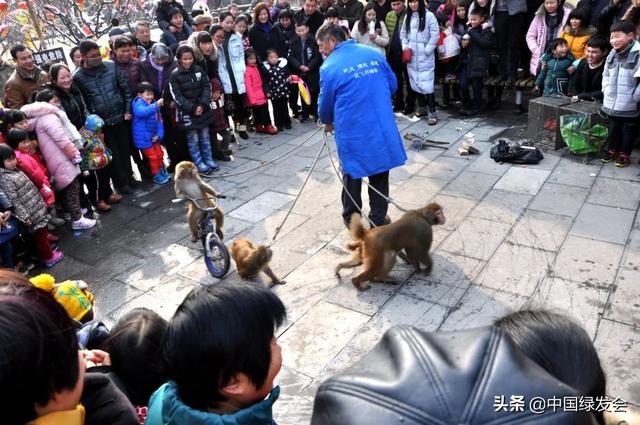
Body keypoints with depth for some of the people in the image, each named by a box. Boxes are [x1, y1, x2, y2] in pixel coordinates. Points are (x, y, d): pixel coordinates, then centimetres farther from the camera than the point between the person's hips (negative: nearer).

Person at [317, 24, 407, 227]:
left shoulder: (329, 67, -7)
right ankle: (378, 220, 24)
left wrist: (327, 122, 26)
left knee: (352, 172, 17)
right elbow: (393, 85, 13)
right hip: (383, 127, 3)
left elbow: (325, 102, 5)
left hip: (352, 131, -3)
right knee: (379, 174, 15)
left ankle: (351, 218, 29)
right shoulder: (374, 53, 5)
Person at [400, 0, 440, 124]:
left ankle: (432, 112, -5)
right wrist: (405, 47, 1)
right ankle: (422, 108, 26)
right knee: (415, 82, 11)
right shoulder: (407, 16, 9)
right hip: (411, 56, 6)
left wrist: (426, 51, -12)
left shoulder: (429, 16, -8)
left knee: (426, 83, -10)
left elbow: (435, 35, -9)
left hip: (425, 56, -5)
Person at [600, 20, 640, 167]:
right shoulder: (612, 54, 7)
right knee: (613, 128, 19)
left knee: (628, 130, 8)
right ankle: (612, 149, 32)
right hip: (611, 103, 6)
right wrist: (606, 90, 11)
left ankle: (624, 154, 19)